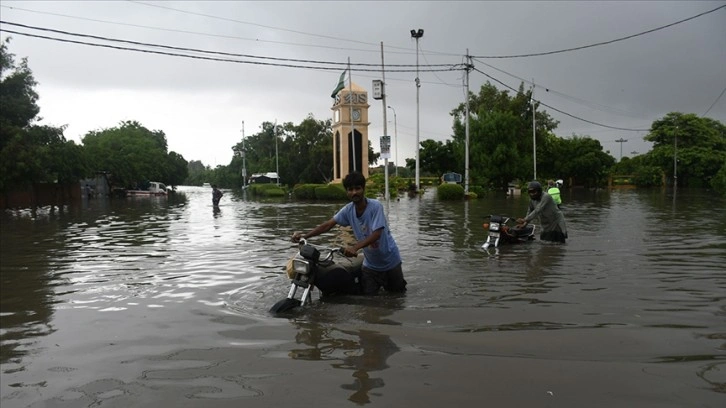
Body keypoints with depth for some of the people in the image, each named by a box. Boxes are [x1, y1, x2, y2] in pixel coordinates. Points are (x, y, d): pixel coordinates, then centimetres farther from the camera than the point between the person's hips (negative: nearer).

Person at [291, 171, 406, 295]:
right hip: (370, 264, 4)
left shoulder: (375, 206, -23)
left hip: (390, 262, -3)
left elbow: (376, 234, -30)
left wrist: (355, 247, -42)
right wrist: (305, 236, -20)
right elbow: (328, 225, -8)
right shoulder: (348, 210, -8)